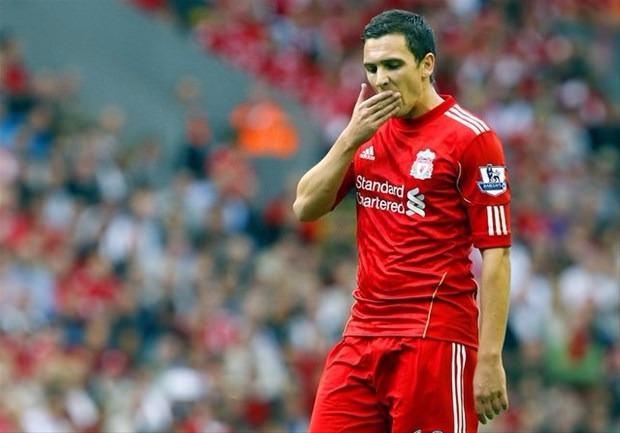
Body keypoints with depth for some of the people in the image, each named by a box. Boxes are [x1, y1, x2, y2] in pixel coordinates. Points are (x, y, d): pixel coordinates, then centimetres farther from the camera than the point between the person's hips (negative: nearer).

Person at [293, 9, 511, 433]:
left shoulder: (470, 137, -8)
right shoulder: (369, 130, 13)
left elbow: (496, 255, -10)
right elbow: (306, 208, 7)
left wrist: (490, 359, -16)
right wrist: (351, 139, -6)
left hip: (436, 341, -6)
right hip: (362, 338, 6)